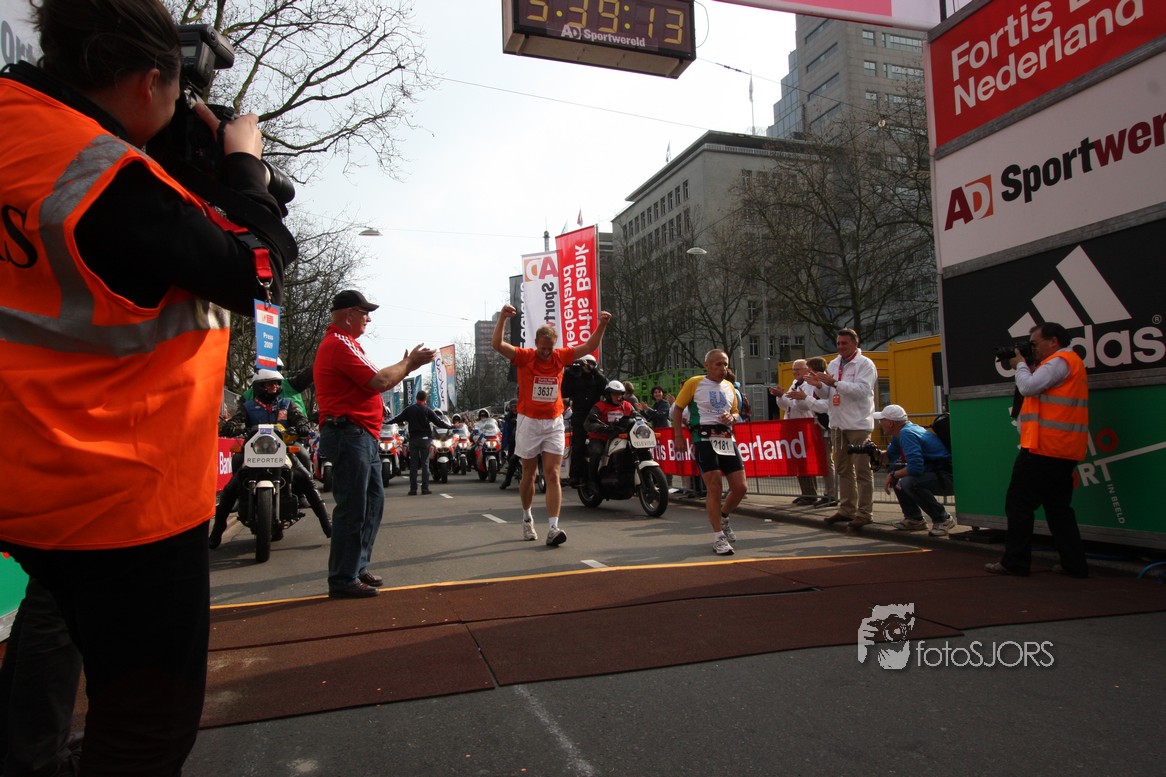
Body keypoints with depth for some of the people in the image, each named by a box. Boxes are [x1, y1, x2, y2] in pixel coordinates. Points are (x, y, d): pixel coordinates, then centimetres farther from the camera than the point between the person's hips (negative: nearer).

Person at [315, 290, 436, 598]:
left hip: (363, 436, 11)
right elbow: (379, 382, -20)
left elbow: (373, 381, 20)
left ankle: (358, 568, 25)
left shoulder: (345, 343, 22)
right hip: (350, 435, -11)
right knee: (353, 510, -7)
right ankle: (343, 580, 1)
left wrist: (406, 364, 11)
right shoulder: (339, 344, -14)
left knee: (373, 501, 16)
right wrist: (410, 363, -5)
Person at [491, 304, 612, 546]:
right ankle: (527, 518, 33)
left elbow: (590, 346, 4)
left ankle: (553, 528, -12)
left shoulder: (560, 356, 2)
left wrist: (601, 325, -9)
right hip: (529, 422, -1)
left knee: (553, 476, -7)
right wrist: (502, 318, -31)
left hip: (554, 423, 2)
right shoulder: (524, 357, -7)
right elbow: (497, 344, -20)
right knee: (529, 475, 11)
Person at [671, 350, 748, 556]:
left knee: (740, 487, 2)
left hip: (728, 439, 6)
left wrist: (732, 418, 0)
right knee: (714, 487, -9)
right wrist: (678, 436, -5)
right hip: (704, 439, -5)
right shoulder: (694, 383, -1)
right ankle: (718, 537, 2)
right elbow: (677, 409, 2)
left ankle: (723, 517, 31)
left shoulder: (729, 386, 16)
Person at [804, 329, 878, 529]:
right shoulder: (833, 364, 16)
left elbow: (862, 390, -18)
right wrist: (820, 385, -3)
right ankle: (847, 509, 20)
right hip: (837, 423, 7)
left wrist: (835, 383, -22)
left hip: (858, 423, -7)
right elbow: (828, 395, 18)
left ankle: (865, 512, 2)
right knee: (843, 469, 12)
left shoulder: (865, 364, -5)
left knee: (862, 469, -4)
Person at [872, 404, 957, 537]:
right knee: (893, 468, 11)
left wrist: (893, 475, -13)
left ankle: (943, 519, -10)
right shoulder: (899, 433, 10)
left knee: (908, 482, -31)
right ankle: (914, 518, 14)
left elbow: (916, 467, -29)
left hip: (948, 476, -10)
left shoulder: (907, 434, -21)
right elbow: (890, 456, 25)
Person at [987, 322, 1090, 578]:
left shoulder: (1059, 361, -10)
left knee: (1019, 504, -2)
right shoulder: (1072, 362, 22)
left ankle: (1015, 562, 2)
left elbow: (1029, 387, -18)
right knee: (1058, 506, 14)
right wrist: (1027, 368, 9)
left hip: (1044, 448, -10)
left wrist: (1020, 364, -2)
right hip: (1065, 451, 10)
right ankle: (1074, 564, 14)